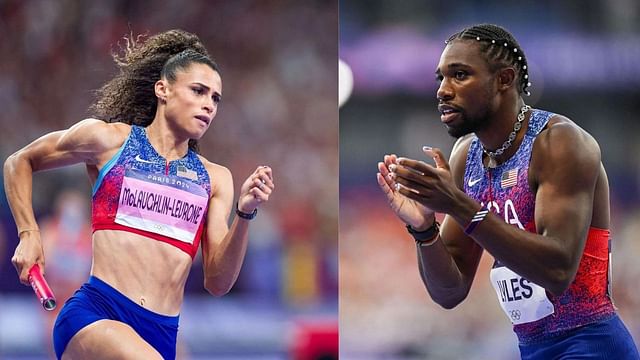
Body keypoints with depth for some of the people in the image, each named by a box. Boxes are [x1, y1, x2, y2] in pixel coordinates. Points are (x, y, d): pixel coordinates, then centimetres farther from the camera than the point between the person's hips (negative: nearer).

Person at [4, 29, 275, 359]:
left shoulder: (215, 179, 15)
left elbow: (218, 282, 9)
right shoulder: (109, 139, 7)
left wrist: (244, 214, -3)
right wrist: (28, 235, 10)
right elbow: (19, 163, 21)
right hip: (95, 315, -5)